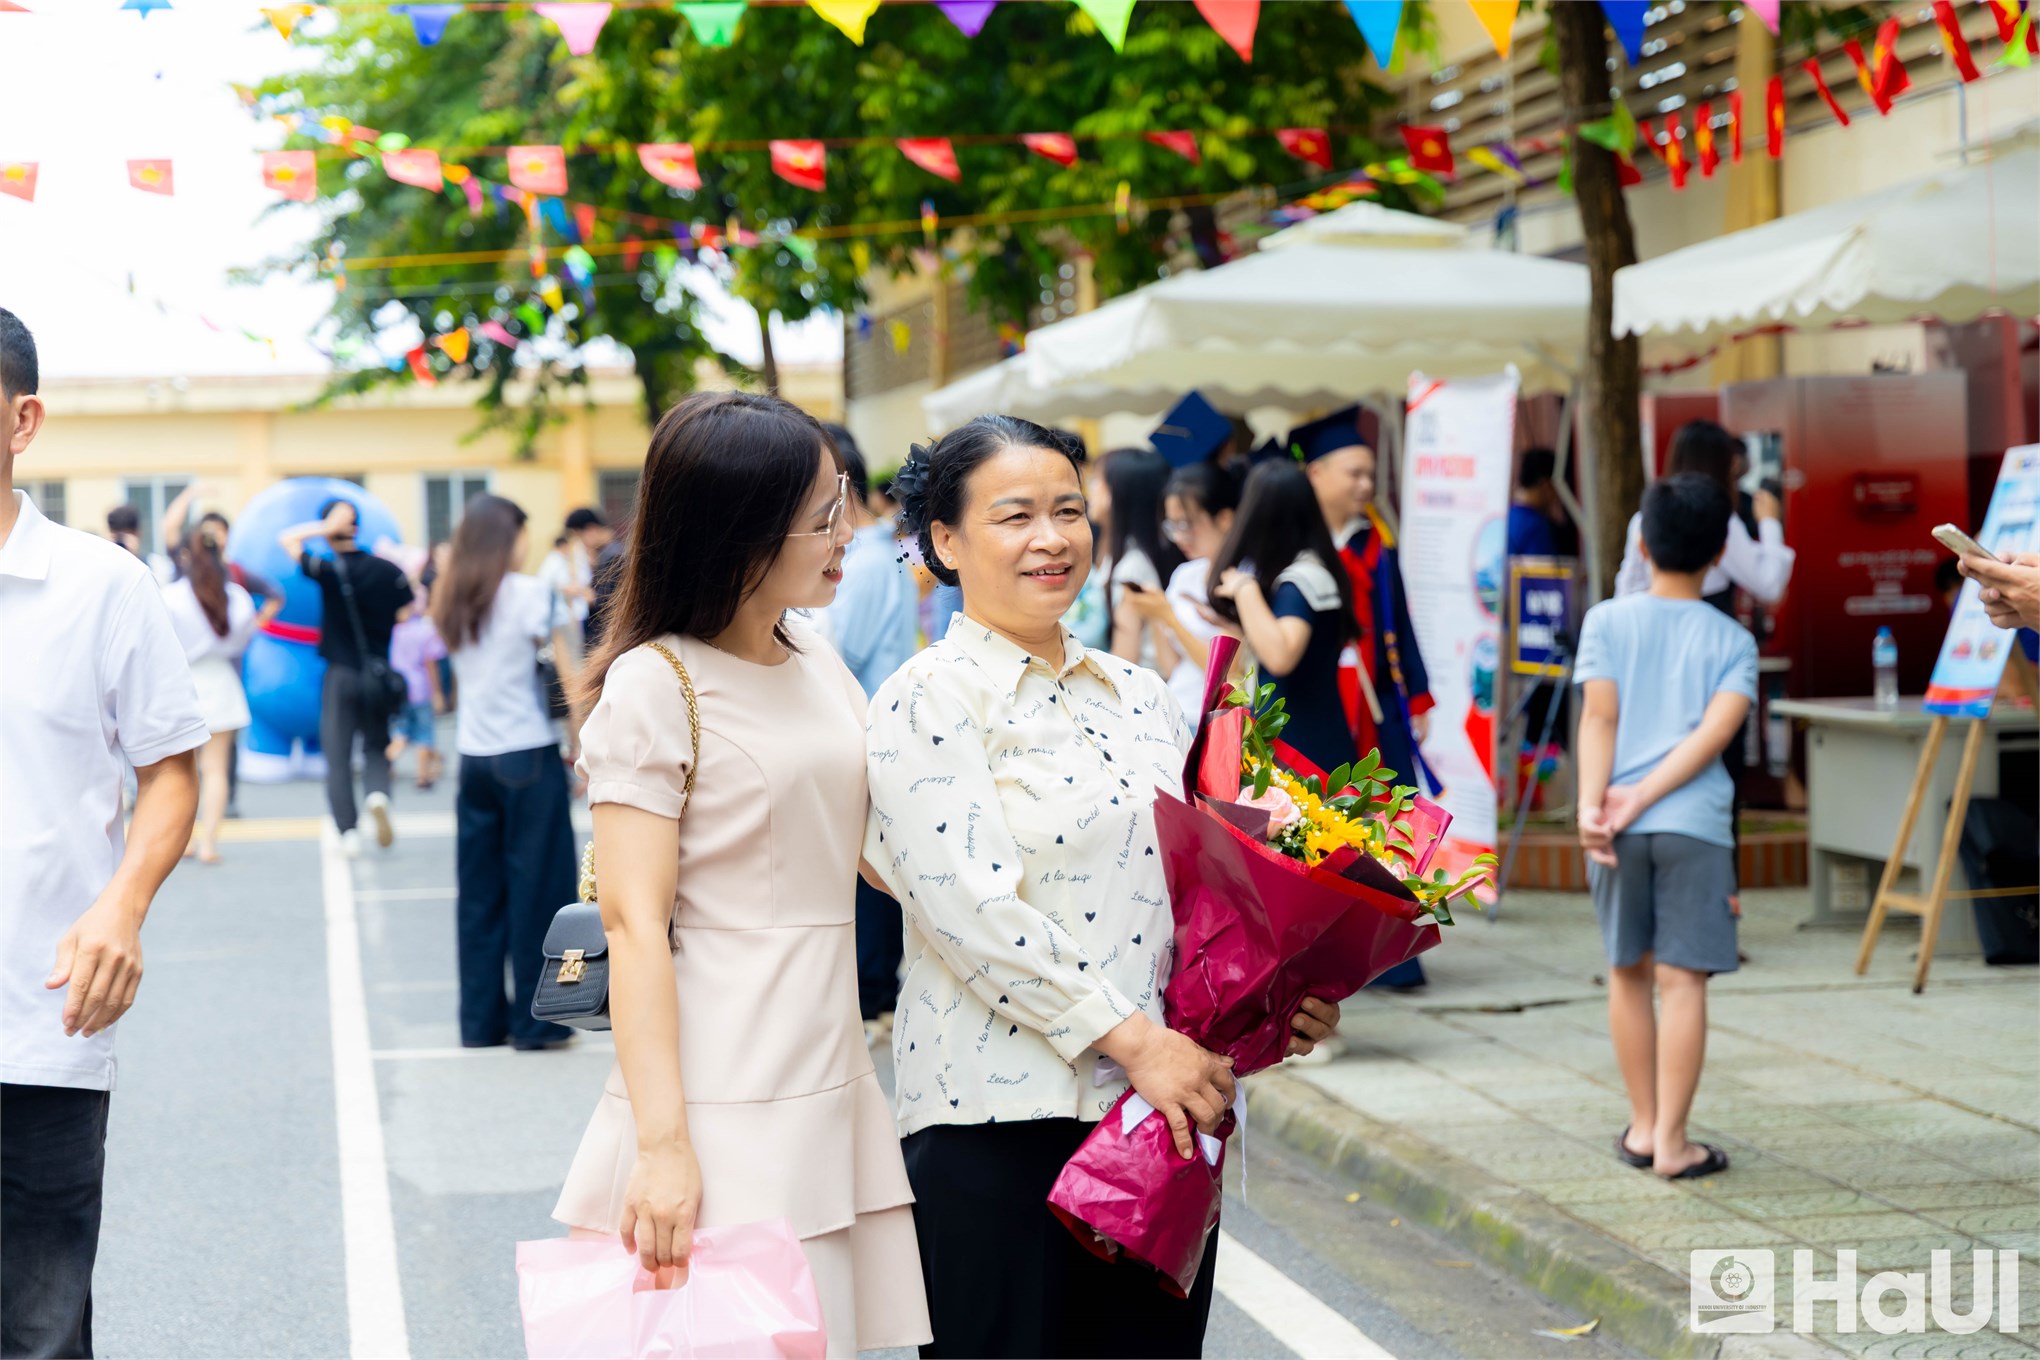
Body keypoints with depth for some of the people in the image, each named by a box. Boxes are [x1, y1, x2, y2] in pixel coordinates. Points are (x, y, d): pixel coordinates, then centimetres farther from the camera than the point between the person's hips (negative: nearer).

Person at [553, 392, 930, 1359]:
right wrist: (662, 1143, -22)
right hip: (722, 1103, -7)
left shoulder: (820, 668, 13)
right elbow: (634, 922, -15)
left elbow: (878, 850, 19)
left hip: (829, 1089, 7)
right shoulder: (654, 686, -10)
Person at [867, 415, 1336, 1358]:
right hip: (1001, 1121, -6)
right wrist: (1131, 1038, -19)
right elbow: (970, 907, -15)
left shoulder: (1139, 697, 15)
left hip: (1171, 1108, 6)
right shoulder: (927, 703, -5)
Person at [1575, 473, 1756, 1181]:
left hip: (1618, 825, 1)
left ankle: (1643, 1128, 22)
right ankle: (1672, 1142, -2)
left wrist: (1592, 804, -12)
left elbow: (1600, 715, -6)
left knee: (1629, 973, 14)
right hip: (1696, 824, -1)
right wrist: (1646, 797, -11)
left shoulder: (1608, 620, 5)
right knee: (1683, 979, 0)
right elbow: (1717, 729, -9)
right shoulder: (1733, 640, 5)